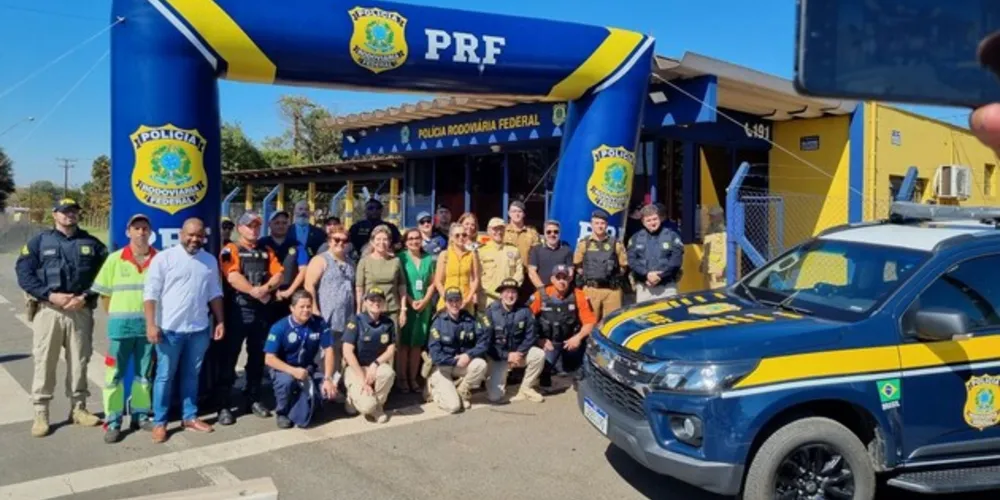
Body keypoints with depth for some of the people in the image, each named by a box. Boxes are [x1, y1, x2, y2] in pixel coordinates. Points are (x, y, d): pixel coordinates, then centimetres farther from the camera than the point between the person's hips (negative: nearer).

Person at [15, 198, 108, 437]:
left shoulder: (92, 243, 8)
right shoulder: (39, 241, 4)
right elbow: (24, 274, -2)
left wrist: (85, 297, -9)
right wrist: (50, 295, -13)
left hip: (81, 310, 2)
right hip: (48, 310, -1)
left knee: (79, 361, 8)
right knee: (44, 362, 0)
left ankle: (79, 408, 19)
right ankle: (41, 413, 8)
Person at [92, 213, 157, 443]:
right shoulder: (115, 259, 0)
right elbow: (104, 293, 5)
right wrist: (115, 317, 3)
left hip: (149, 324, 1)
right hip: (121, 325, -1)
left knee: (145, 373, 12)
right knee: (115, 374, 2)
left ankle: (141, 415, 25)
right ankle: (113, 421, 11)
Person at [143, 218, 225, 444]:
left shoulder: (210, 260, 9)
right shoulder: (164, 258, -7)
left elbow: (215, 294, 15)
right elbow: (150, 293, -9)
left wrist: (220, 321, 10)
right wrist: (151, 324, -16)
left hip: (199, 328, 4)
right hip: (170, 328, -4)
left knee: (191, 375, 14)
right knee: (165, 376, 4)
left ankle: (189, 417, 25)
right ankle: (159, 422, 13)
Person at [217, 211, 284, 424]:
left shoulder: (266, 251, 15)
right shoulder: (230, 250, 1)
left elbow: (278, 275, 3)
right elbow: (233, 277, -13)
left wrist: (265, 288, -15)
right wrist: (255, 292, -19)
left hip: (262, 310, 5)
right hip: (237, 309, -4)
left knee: (257, 356, 11)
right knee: (229, 357, -2)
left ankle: (253, 399, 22)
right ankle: (224, 405, 3)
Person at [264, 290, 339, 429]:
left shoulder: (320, 323, -11)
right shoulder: (280, 327, -17)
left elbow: (328, 351, -9)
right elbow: (269, 359, -18)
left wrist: (328, 379, -19)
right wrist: (293, 371, -31)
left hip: (307, 369, 3)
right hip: (283, 369, -3)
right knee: (286, 381, -37)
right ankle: (281, 413, -5)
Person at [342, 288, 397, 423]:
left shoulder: (388, 323, -1)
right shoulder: (356, 322, -13)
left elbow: (391, 350, 2)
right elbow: (347, 352, -17)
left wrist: (375, 364, -18)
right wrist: (362, 380, -20)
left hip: (377, 366, 4)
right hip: (355, 368, -3)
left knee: (388, 373, -34)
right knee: (367, 405, -27)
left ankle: (377, 406, -5)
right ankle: (354, 397, 11)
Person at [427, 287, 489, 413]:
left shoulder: (470, 320, -4)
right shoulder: (439, 322, -14)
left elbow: (484, 341, -11)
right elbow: (436, 355, -18)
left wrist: (469, 355, -23)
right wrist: (456, 361, -17)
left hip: (464, 363, 4)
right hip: (442, 367, -4)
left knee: (481, 364, -28)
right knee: (453, 406, -18)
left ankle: (462, 391, 0)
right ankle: (435, 388, 15)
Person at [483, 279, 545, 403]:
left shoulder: (524, 310, -8)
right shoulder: (491, 311, -16)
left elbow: (530, 335, -6)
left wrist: (519, 353, -21)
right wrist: (507, 355, -20)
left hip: (518, 352, 3)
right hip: (497, 357, -3)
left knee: (539, 355, -27)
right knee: (495, 397, -15)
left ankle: (526, 388, -5)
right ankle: (498, 377, 22)